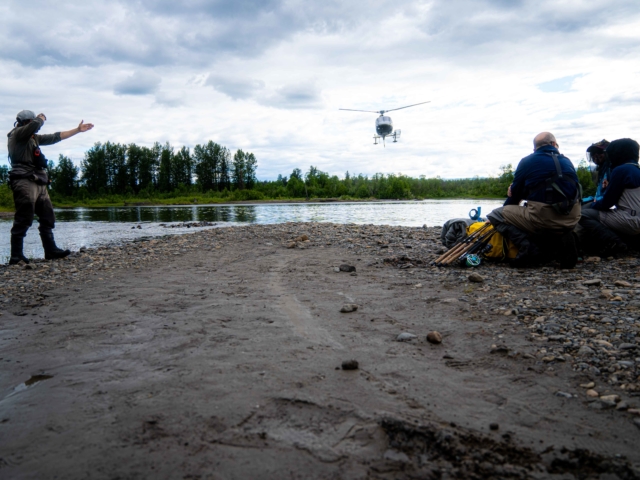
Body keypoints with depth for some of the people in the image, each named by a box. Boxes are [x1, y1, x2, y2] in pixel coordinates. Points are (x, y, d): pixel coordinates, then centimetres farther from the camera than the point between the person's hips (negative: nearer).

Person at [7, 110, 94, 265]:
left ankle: (51, 250, 16)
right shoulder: (16, 133, -2)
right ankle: (16, 256, -12)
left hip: (38, 183, 9)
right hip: (24, 182, -9)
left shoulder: (34, 138, 21)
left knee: (48, 218, 10)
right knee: (23, 220, -13)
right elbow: (36, 124, -19)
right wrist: (42, 118, 4)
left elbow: (55, 137, 26)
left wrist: (78, 130, 28)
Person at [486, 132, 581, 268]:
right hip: (572, 218, 6)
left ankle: (527, 247, -10)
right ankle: (562, 238, 12)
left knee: (495, 215, 10)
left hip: (542, 217, -5)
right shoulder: (567, 161, 19)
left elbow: (514, 193, 11)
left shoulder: (527, 161, 6)